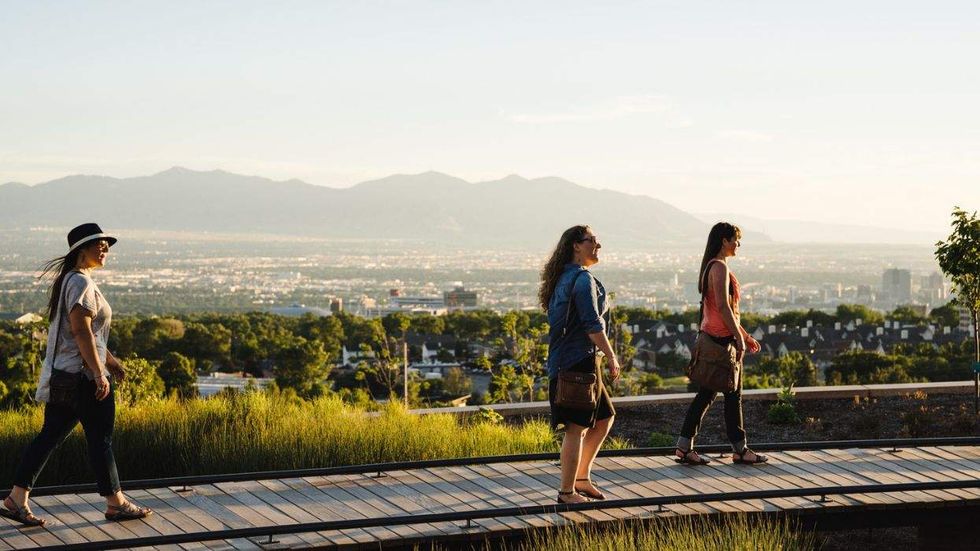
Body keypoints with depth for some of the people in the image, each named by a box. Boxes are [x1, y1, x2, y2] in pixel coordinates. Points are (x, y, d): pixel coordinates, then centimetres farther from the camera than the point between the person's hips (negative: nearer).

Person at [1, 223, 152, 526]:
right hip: (83, 375, -10)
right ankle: (116, 503, 12)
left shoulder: (68, 280, 17)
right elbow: (82, 331, -22)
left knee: (50, 436, 10)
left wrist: (109, 359, 28)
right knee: (100, 439, 1)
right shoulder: (81, 282, -15)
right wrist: (99, 373, -23)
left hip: (62, 375, 10)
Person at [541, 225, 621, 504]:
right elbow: (592, 325, -19)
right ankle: (567, 491, 0)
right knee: (577, 427, -5)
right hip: (579, 361, -10)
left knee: (604, 418, 18)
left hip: (562, 361, 10)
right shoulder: (583, 279, -13)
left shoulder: (564, 278, 17)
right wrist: (612, 357, -13)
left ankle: (581, 478, 23)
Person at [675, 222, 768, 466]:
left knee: (707, 393, 9)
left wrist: (745, 335, 23)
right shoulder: (720, 267, -14)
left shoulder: (712, 266, 17)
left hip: (712, 336, 10)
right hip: (723, 338, -10)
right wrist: (740, 338, -17)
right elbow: (723, 307, -21)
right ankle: (740, 450, 8)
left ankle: (684, 447, 8)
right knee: (733, 394, 0)